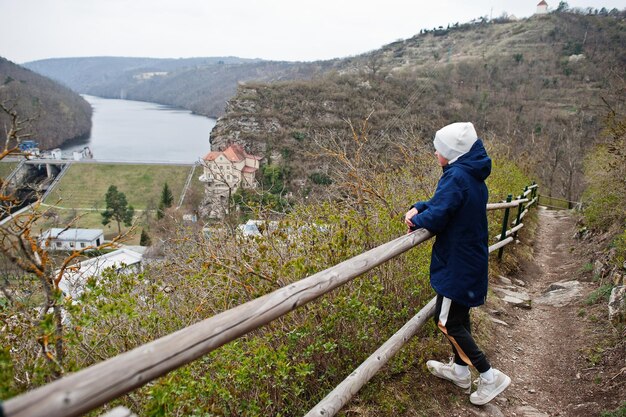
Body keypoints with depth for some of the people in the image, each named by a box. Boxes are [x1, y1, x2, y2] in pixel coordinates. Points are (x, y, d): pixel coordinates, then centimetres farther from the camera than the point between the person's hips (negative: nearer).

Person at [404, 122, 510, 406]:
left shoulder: (456, 176, -22)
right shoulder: (474, 176, 8)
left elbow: (437, 217, -26)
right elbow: (445, 202, 14)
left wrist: (417, 221, -6)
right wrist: (418, 208, -1)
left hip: (457, 264, -10)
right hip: (471, 258, 10)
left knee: (447, 322, 1)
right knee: (459, 315, 20)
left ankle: (490, 376, 9)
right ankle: (460, 370, 35)